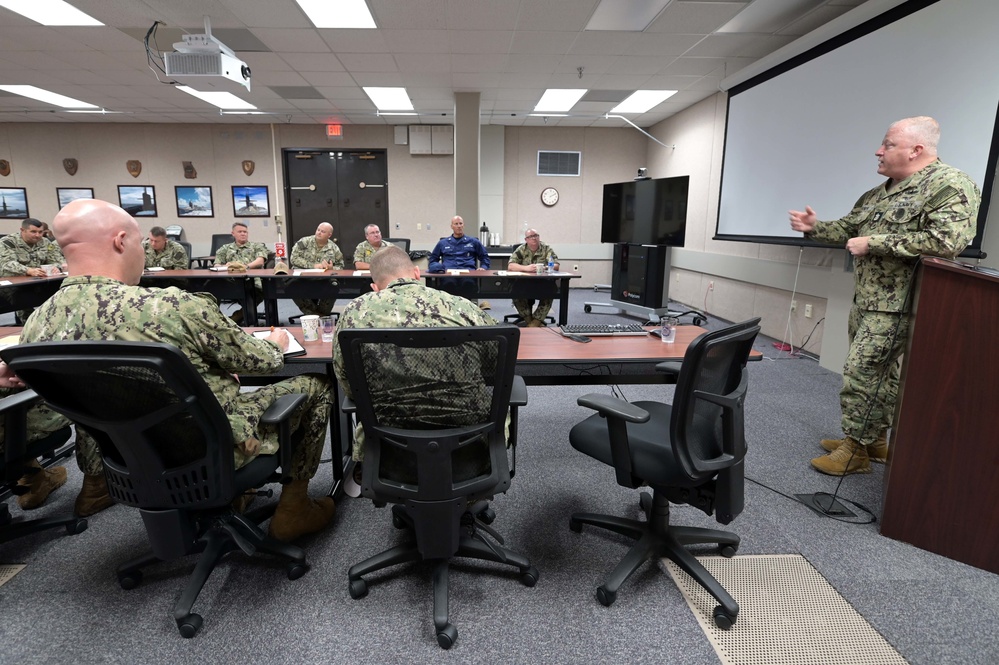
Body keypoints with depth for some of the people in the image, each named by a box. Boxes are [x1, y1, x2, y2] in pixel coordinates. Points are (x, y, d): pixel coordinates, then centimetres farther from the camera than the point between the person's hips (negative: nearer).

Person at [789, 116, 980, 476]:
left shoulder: (950, 185, -12)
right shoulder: (879, 193, 15)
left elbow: (947, 240, -25)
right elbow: (847, 229, 22)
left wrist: (873, 243, -21)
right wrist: (815, 227, 3)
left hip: (896, 303, -9)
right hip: (866, 298, 9)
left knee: (861, 372, -8)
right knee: (878, 373, 16)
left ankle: (857, 449, 5)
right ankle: (873, 439, 27)